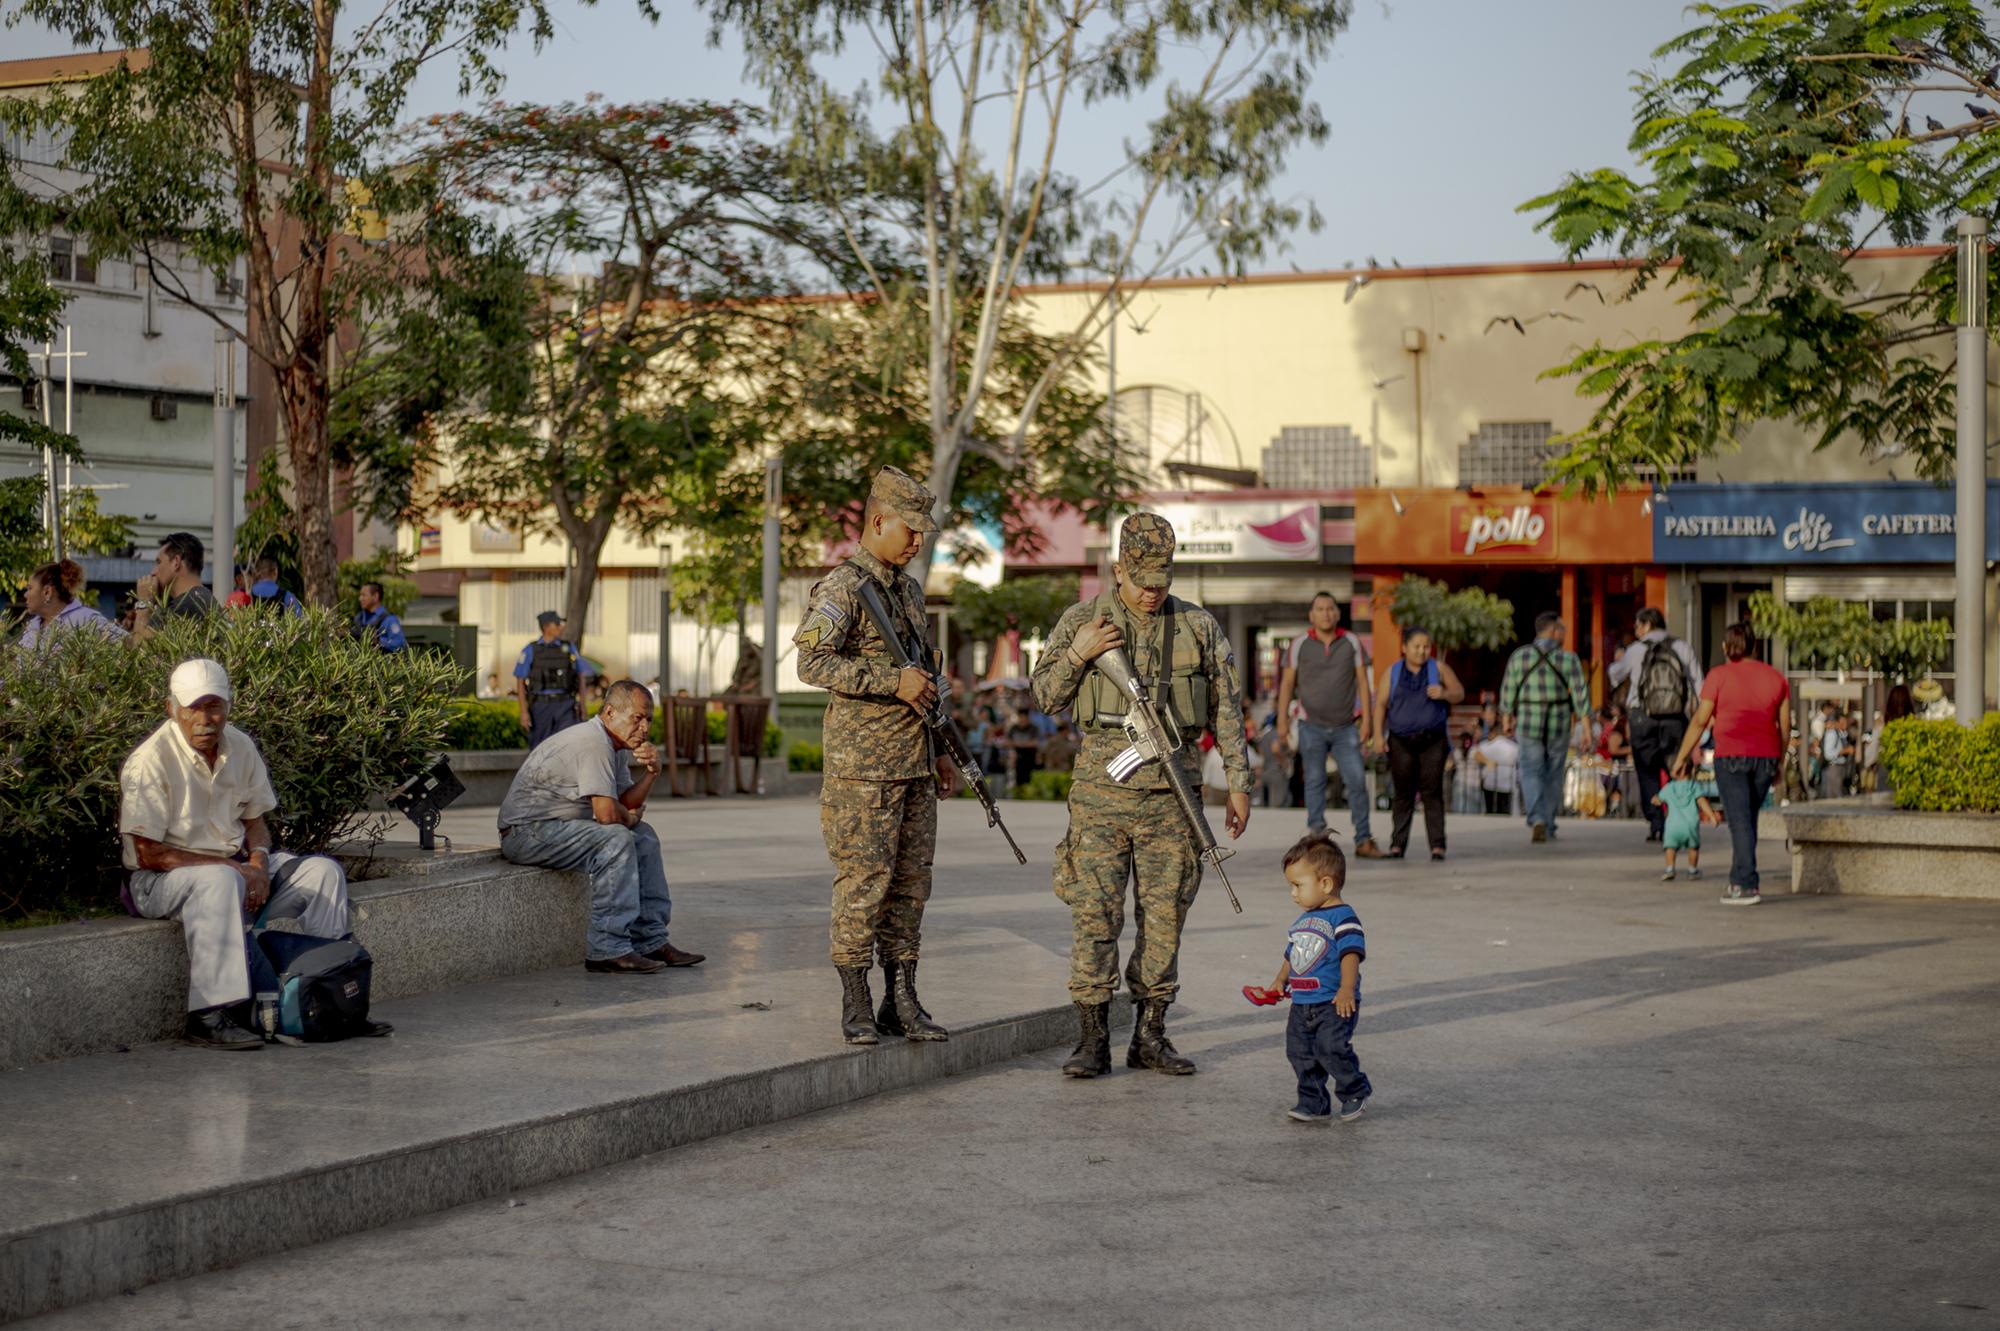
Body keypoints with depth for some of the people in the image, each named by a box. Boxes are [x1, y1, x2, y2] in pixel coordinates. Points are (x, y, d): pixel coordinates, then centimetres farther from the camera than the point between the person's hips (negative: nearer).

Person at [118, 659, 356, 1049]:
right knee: (220, 881, -40)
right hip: (159, 879, -7)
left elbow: (255, 818, 16)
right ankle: (210, 1017, -42)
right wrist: (234, 868, -21)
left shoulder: (241, 747, 3)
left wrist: (258, 862, -8)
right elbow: (148, 854, -20)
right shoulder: (151, 761, -19)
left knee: (323, 871, -3)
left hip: (233, 863, 8)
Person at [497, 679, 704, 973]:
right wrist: (630, 817, -4)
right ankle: (607, 950, -26)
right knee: (616, 839, -27)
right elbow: (607, 813, -27)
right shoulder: (593, 743, -22)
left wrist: (650, 772, -6)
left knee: (644, 837, 10)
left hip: (560, 827, 11)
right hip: (526, 832, -11)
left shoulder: (619, 746, 11)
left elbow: (626, 803, 10)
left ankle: (650, 942, 9)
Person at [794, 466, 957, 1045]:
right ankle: (855, 1004, 2)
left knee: (910, 882, 8)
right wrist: (895, 681, -21)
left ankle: (901, 999, 12)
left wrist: (939, 751, 21)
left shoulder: (909, 590, 18)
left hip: (913, 766, 8)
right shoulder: (842, 588, -9)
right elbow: (813, 664, -20)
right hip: (862, 767, -8)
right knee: (863, 883, -5)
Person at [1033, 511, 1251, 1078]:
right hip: (1102, 791, -1)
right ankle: (1092, 1039, 0)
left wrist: (1239, 783, 7)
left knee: (1164, 914, 5)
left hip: (1172, 794, 1)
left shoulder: (1200, 627, 7)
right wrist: (1077, 654, -10)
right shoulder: (1082, 619, 5)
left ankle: (1150, 1035, 13)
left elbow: (1227, 711, 11)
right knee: (1093, 911, -5)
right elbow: (1046, 695, 8)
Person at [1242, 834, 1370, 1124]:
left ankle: (1355, 1091, 6)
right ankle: (1314, 1104, 16)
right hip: (1302, 1004, 8)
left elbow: (1351, 953, -20)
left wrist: (1346, 989, -30)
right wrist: (1280, 982, 14)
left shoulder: (1342, 917, -10)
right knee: (1300, 1053, 6)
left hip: (1334, 1004, -8)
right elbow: (1291, 956, 28)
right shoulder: (1301, 922, 17)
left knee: (1330, 1048, -17)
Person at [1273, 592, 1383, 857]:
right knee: (1315, 782, 2)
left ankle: (1363, 842, -2)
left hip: (1345, 728, 1)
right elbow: (1287, 683, 1)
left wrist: (1367, 720, -5)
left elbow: (1362, 682, 1)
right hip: (1312, 727, -1)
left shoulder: (1351, 642, 0)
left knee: (1357, 782, -6)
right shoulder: (1300, 645, -2)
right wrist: (1282, 721, -5)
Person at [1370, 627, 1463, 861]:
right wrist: (1378, 735, -6)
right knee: (1403, 795, 2)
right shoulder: (1393, 671, 6)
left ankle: (1437, 846, -10)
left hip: (1433, 741, -1)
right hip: (1401, 743, 1)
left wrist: (1444, 693, -15)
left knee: (1432, 793, -8)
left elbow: (1460, 694, 7)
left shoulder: (1438, 668, 5)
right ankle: (1397, 844, 7)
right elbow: (1381, 704, 4)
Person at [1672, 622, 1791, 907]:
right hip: (1766, 756, 4)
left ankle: (1748, 886, -12)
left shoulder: (1719, 676, -3)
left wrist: (1681, 757, 4)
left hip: (1731, 755, -4)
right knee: (1748, 818, 16)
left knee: (1740, 822, -6)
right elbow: (1784, 725, 11)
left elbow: (1700, 721, -3)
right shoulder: (1775, 677, 10)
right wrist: (1779, 761, 20)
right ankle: (1738, 880, 19)